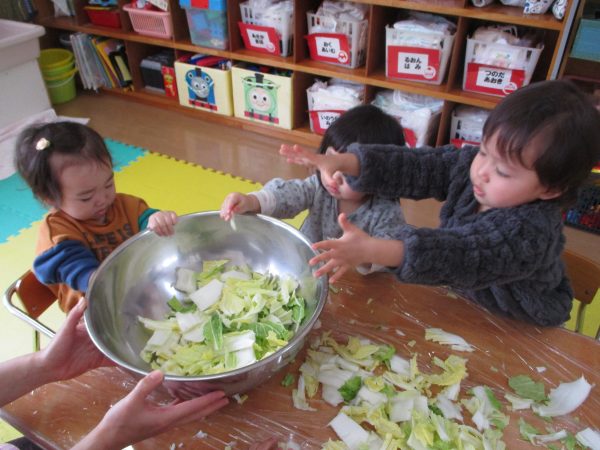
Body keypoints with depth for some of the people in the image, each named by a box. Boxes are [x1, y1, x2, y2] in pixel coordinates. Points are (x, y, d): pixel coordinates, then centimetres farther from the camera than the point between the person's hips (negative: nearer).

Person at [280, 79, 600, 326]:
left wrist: (372, 250, -61)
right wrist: (345, 163, -36)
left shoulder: (530, 233, -36)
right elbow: (416, 167, -21)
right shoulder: (470, 165, -16)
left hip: (518, 333, -4)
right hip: (462, 299, 4)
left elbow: (459, 256, -48)